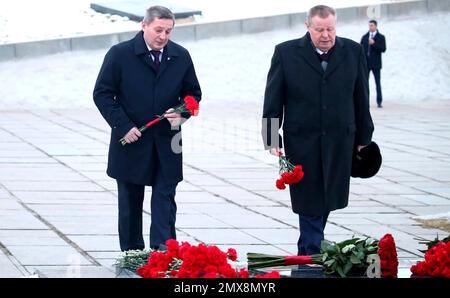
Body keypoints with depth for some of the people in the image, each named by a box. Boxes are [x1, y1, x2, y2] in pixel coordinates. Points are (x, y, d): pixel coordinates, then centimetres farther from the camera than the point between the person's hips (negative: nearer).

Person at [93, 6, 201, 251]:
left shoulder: (181, 57, 3)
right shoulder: (119, 54, -6)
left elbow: (193, 93, 12)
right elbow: (102, 94, -4)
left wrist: (182, 114, -10)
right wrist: (123, 126, -13)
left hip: (167, 143, 2)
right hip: (131, 140, -2)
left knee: (165, 199, -5)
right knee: (130, 202, 8)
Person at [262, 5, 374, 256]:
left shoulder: (353, 52, 3)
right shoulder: (286, 53, -2)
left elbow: (361, 98, 9)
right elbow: (273, 100, 0)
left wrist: (363, 137, 11)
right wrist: (272, 139, -4)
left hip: (339, 141, 2)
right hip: (302, 141, -2)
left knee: (327, 198, 8)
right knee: (309, 201, -2)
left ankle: (307, 250, 25)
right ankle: (312, 256, 3)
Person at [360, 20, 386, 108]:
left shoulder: (381, 37, 1)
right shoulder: (364, 37, 11)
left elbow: (383, 49, -10)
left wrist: (374, 43, -21)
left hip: (376, 64, -3)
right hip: (366, 63, 3)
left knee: (378, 83, 0)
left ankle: (379, 101, 2)